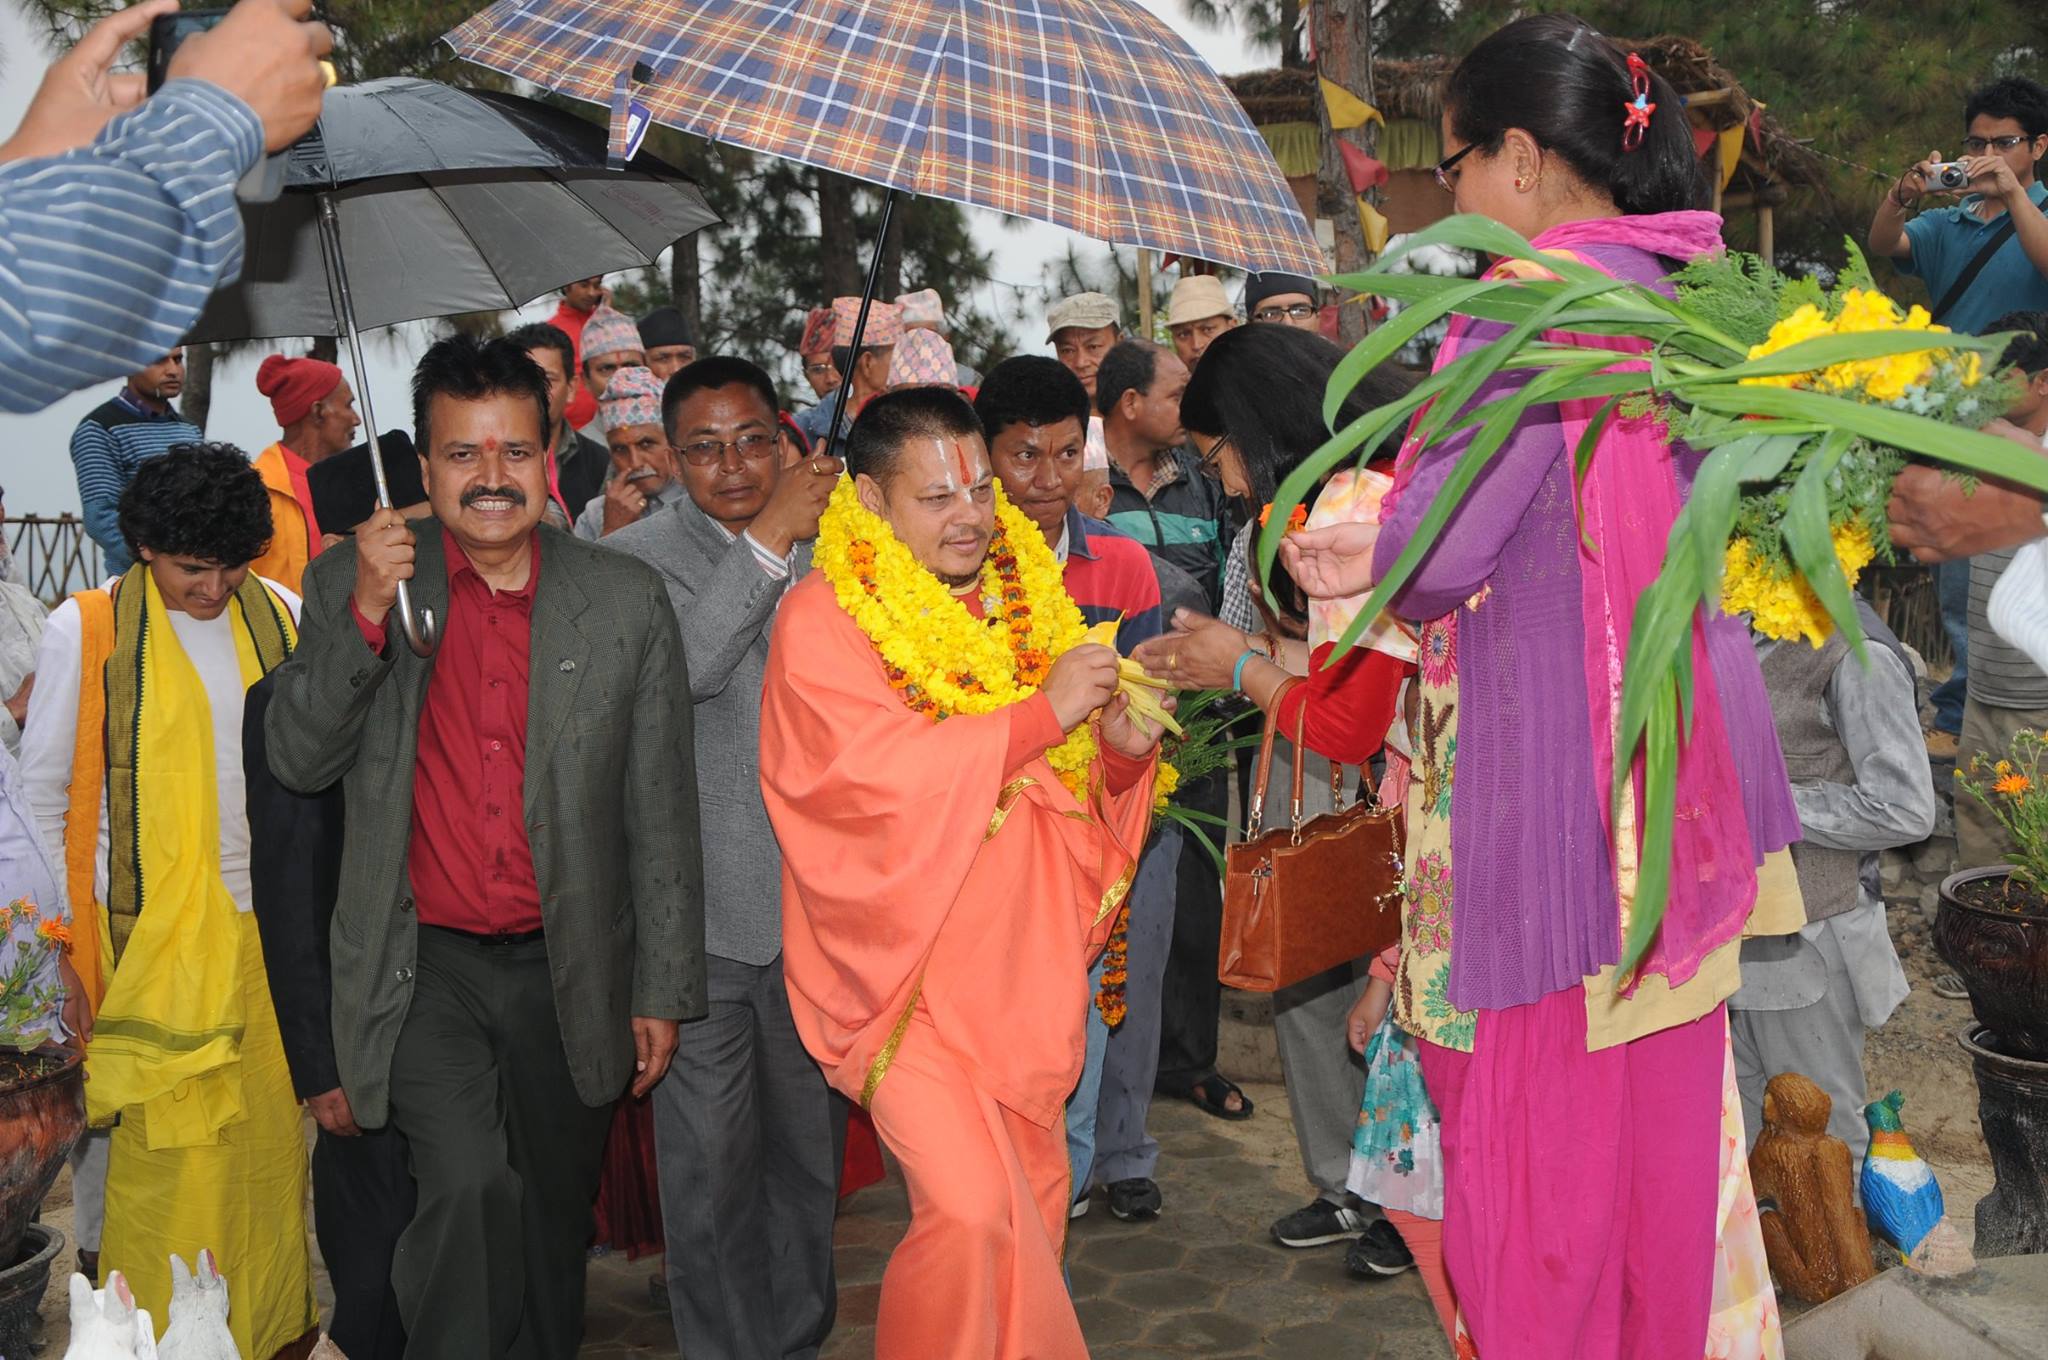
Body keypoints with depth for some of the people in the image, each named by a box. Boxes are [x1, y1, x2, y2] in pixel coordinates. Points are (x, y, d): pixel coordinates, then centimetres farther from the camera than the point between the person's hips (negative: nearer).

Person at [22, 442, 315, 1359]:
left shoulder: (283, 615, 5)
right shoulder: (85, 629, -3)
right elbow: (42, 791, 3)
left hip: (270, 920, 3)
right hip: (150, 933, -3)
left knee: (271, 1131, 10)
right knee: (166, 1146, -2)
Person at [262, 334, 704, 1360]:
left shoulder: (627, 600, -2)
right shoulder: (352, 583, -1)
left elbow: (660, 811, 1)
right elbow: (298, 762, -6)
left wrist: (663, 991, 2)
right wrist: (366, 612, -20)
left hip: (569, 971, 2)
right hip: (422, 967, -1)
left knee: (553, 1224, 14)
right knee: (470, 1187, -21)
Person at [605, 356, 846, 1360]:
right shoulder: (637, 558, -6)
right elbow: (682, 667, -25)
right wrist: (768, 540, -24)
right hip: (703, 920, -4)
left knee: (810, 1152, 17)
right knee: (710, 1164, 6)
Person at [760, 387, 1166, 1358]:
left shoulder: (1025, 596, 9)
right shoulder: (823, 618, -8)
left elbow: (1077, 780, 14)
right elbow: (871, 772, -22)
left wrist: (1121, 748, -9)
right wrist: (1040, 713, -24)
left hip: (1023, 964, 6)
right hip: (909, 967, -6)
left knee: (1031, 1206, 13)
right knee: (971, 1210, -16)